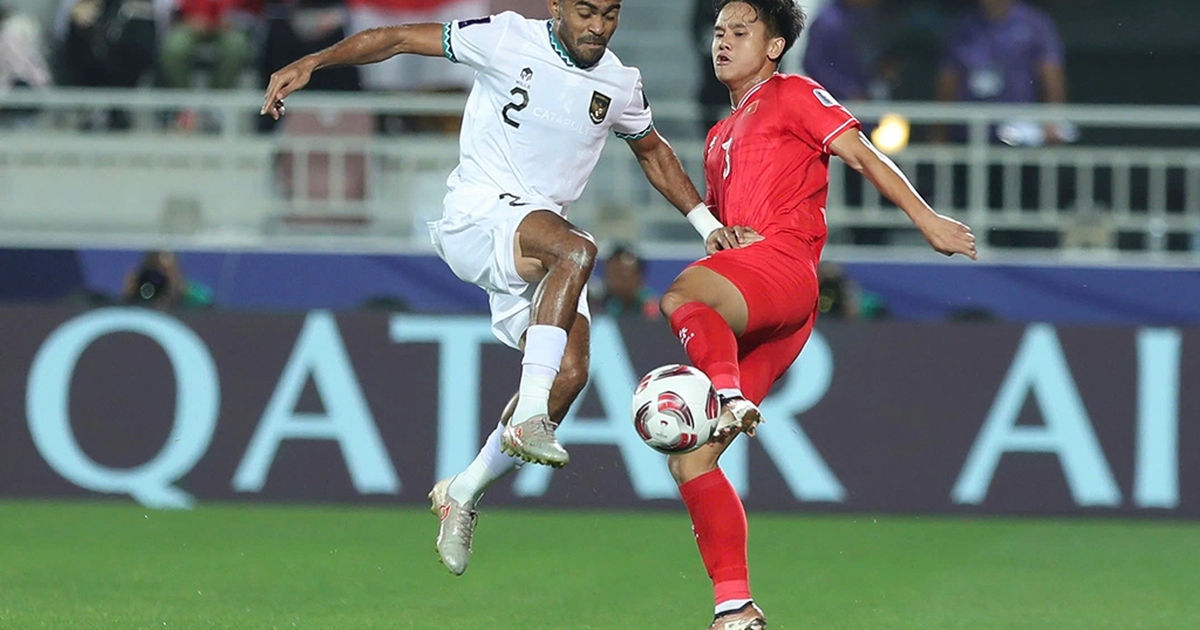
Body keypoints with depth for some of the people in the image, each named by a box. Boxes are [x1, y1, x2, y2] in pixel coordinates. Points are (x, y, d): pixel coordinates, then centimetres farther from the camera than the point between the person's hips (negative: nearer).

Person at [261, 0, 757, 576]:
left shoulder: (619, 85, 7)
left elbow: (653, 151, 27)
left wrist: (705, 222, 19)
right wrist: (311, 64, -13)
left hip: (537, 244, 6)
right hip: (477, 214, -6)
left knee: (568, 375, -13)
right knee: (575, 250, -36)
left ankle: (463, 493, 5)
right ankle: (528, 417, -38)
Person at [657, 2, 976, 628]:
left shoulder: (792, 95, 10)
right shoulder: (719, 137, 32)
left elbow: (861, 155, 0)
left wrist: (925, 217, -9)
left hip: (783, 265, -8)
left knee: (680, 295, -40)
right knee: (688, 459, -2)